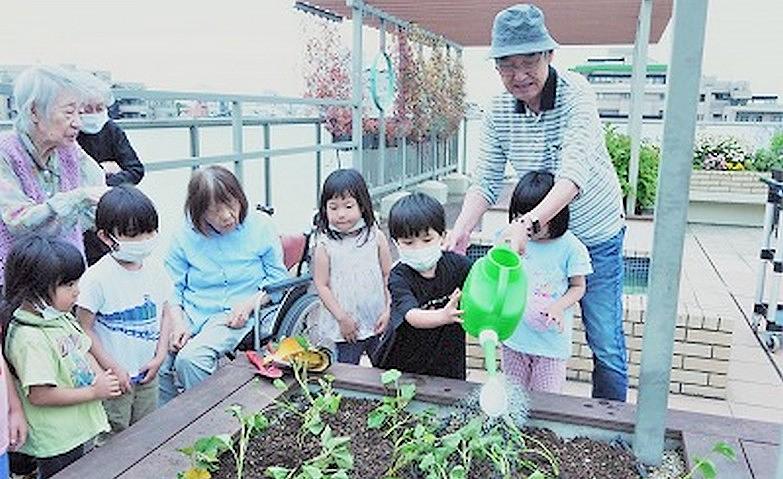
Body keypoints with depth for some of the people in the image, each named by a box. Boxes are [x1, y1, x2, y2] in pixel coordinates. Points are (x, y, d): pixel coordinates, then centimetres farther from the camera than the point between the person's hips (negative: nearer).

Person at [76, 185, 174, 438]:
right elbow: (84, 330, -14)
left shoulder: (156, 270, -1)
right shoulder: (97, 278, -18)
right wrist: (113, 369, -14)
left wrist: (159, 356, -1)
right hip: (114, 378, -5)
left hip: (147, 373, 5)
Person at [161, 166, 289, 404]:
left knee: (190, 359, -29)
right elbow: (171, 288, 8)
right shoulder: (185, 237, 4)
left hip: (234, 317, -3)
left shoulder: (260, 228, 1)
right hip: (190, 314, 3)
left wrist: (250, 303, -10)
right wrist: (177, 320, -10)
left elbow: (278, 279, 6)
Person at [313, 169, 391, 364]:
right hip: (345, 327, -1)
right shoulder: (325, 246, -8)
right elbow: (321, 285, -6)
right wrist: (342, 318, -10)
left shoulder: (376, 237, -4)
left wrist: (388, 311, -5)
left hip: (378, 323, 2)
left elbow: (388, 276, 1)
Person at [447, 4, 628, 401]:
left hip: (595, 235, -4)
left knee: (606, 343, 5)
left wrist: (526, 223, -52)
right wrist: (461, 230, -29)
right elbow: (486, 180, -11)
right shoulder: (499, 111, -9)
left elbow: (575, 173, -36)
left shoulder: (575, 93, -23)